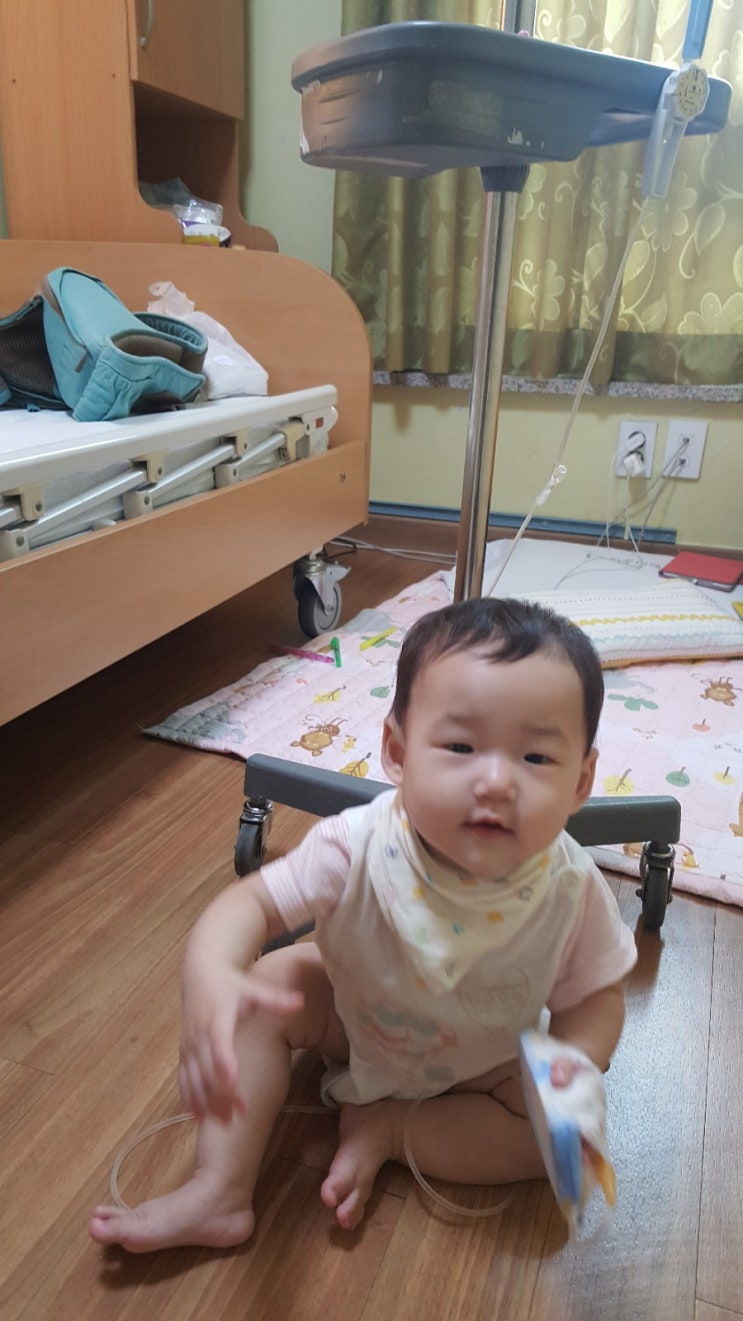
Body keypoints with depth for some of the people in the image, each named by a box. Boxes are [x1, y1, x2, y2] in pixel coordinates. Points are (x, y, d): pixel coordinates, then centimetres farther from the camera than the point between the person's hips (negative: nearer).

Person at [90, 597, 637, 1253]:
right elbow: (251, 902, -29)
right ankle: (219, 1192, -8)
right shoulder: (358, 848, -35)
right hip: (355, 1015, 0)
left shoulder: (572, 892, -32)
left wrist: (571, 1066, -38)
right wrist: (211, 977, -50)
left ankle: (386, 1128, -4)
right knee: (267, 983, -17)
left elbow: (597, 997, -17)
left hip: (481, 1063, 0)